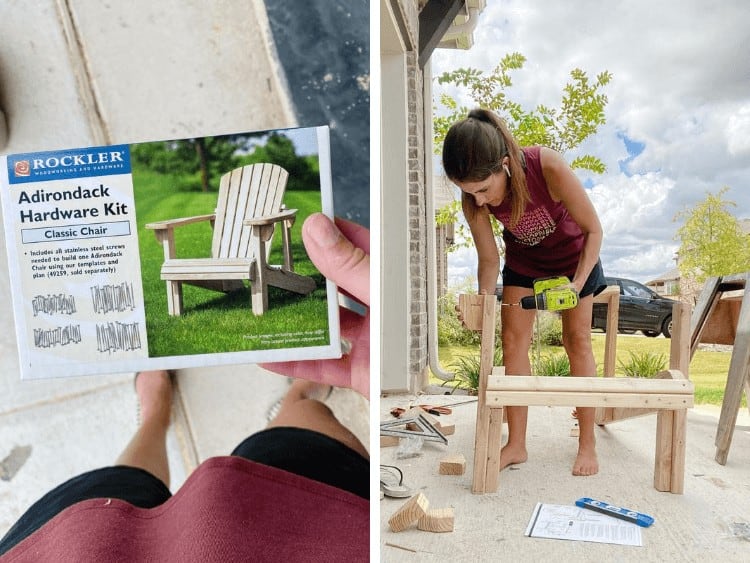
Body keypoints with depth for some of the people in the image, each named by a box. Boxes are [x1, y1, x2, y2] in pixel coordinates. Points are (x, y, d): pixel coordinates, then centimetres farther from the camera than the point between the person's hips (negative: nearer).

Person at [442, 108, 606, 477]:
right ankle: (516, 444, 6)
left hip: (573, 255, -2)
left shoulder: (549, 168, -38)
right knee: (513, 340, -3)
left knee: (577, 342, 0)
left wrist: (577, 284, -34)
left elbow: (593, 229, -25)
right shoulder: (472, 199, -28)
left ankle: (587, 444, 13)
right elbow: (489, 259, -15)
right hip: (523, 259, 3)